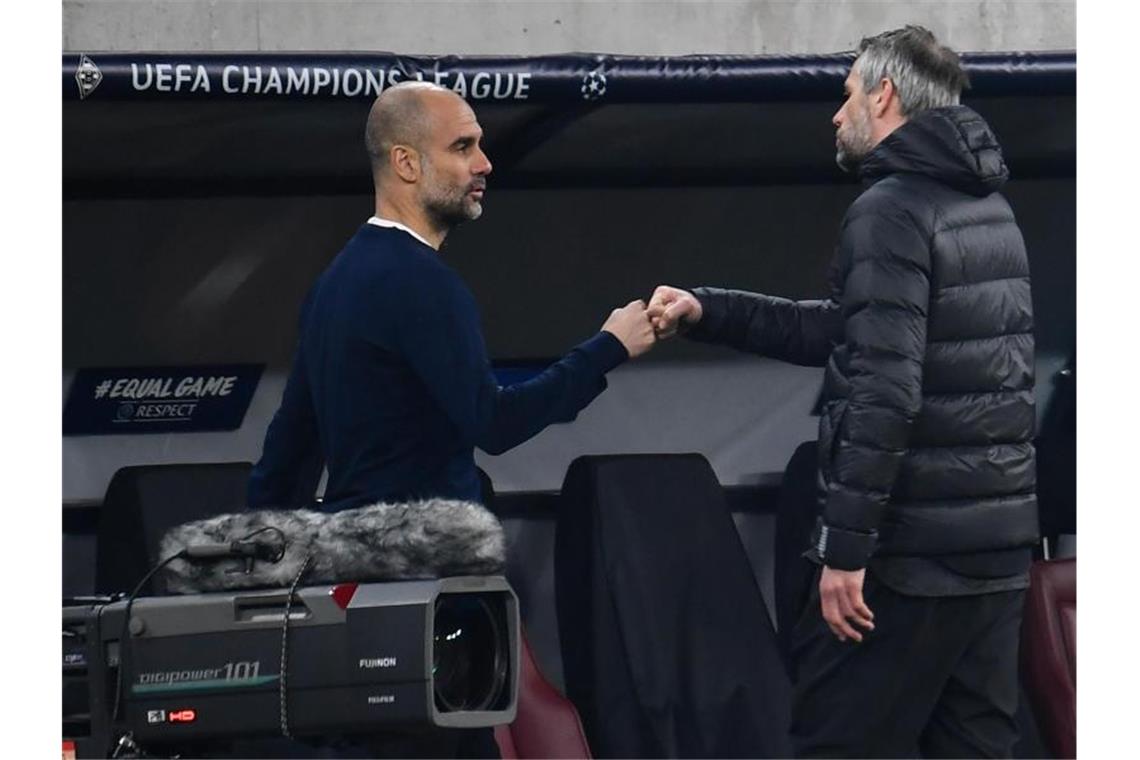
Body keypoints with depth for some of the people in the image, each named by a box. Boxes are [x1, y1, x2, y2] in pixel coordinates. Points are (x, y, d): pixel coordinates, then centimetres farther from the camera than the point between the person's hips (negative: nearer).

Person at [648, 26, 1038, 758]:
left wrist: (846, 545, -20)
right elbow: (851, 332, 22)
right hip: (999, 536, 9)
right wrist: (706, 311, 21)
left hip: (914, 542, -9)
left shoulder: (892, 210, -13)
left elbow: (882, 390, -22)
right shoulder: (986, 206, 16)